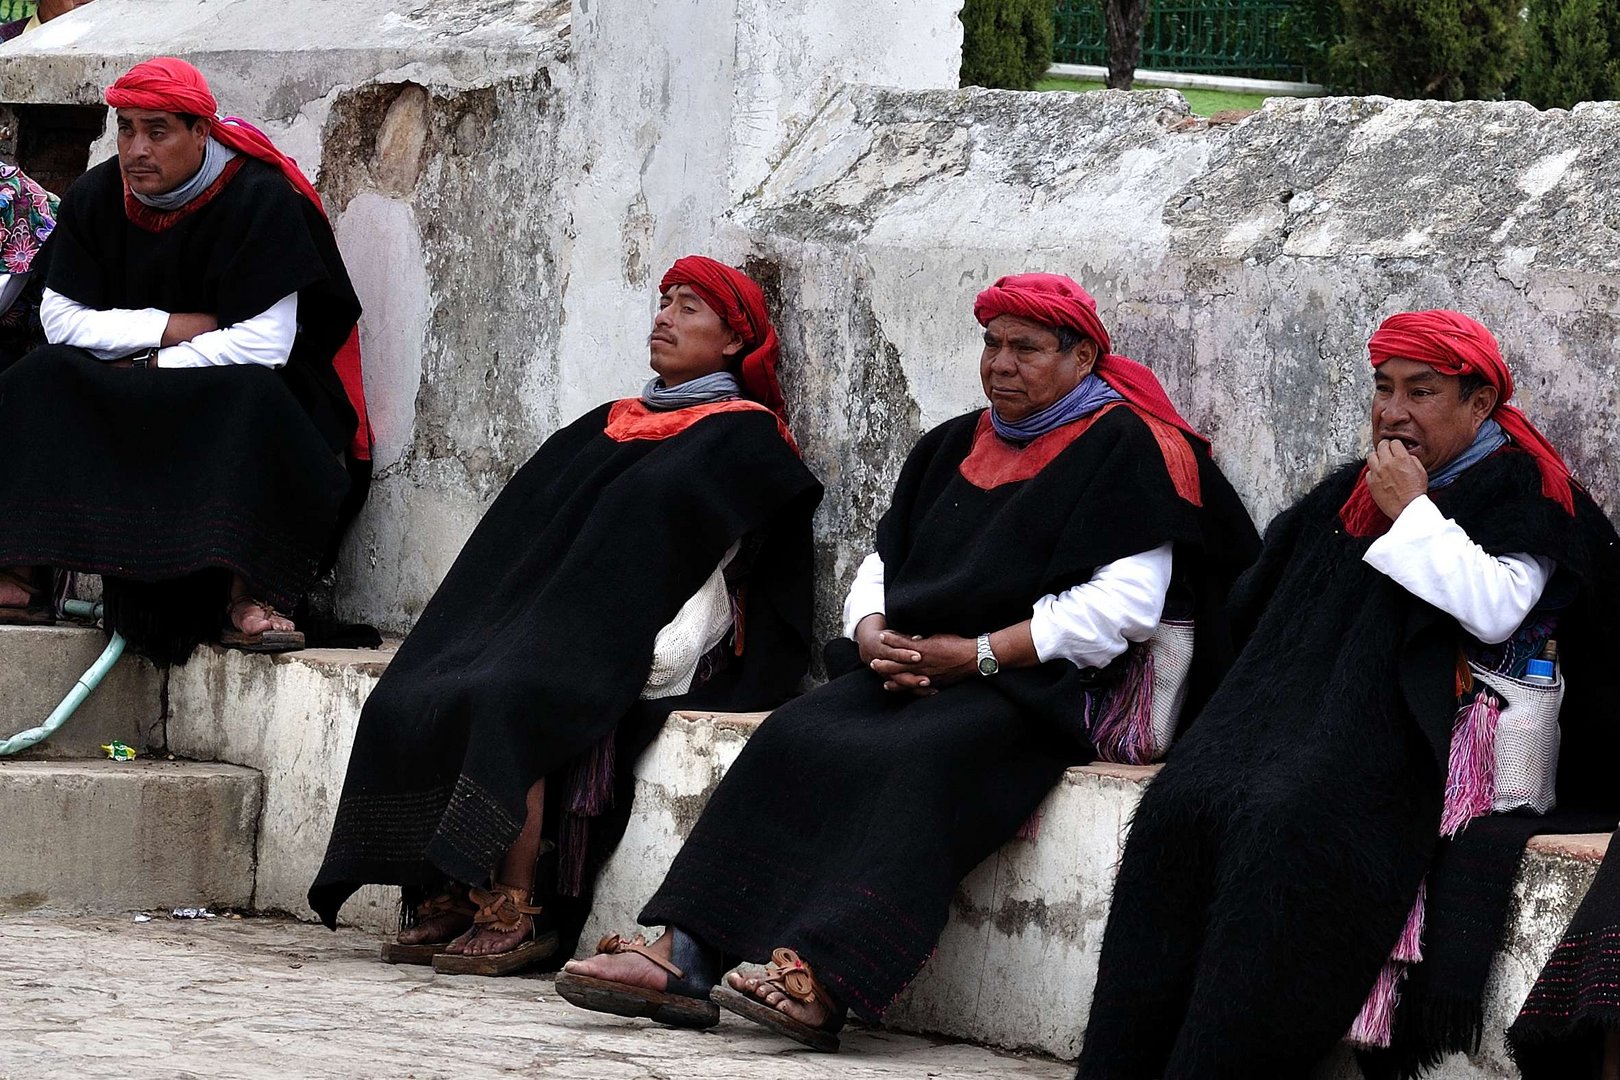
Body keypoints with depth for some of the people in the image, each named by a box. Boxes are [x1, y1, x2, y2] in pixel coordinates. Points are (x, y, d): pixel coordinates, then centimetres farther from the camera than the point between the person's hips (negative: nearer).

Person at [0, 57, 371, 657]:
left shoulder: (260, 199, -17)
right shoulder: (95, 198, -2)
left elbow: (265, 343, -22)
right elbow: (60, 316, -3)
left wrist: (155, 367, -17)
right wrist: (170, 327, -14)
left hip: (236, 376, -4)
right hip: (123, 384, 4)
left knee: (253, 401, -37)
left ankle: (248, 597, -43)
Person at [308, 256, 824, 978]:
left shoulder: (742, 439, 3)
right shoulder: (612, 426, 26)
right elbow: (528, 534, 16)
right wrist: (492, 632, -1)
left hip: (640, 657, -7)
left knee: (502, 702, -34)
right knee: (404, 703, -19)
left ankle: (513, 913, -30)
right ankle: (442, 902, -19)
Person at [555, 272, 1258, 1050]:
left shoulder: (1125, 449, 0)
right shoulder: (953, 447, 23)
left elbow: (1121, 605, -11)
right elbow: (882, 568, 23)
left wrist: (975, 654, -14)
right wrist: (875, 637, -3)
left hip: (1039, 686, -6)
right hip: (909, 672, 7)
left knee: (923, 759, -35)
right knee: (795, 737, -20)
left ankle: (821, 983, -49)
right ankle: (683, 957, -32)